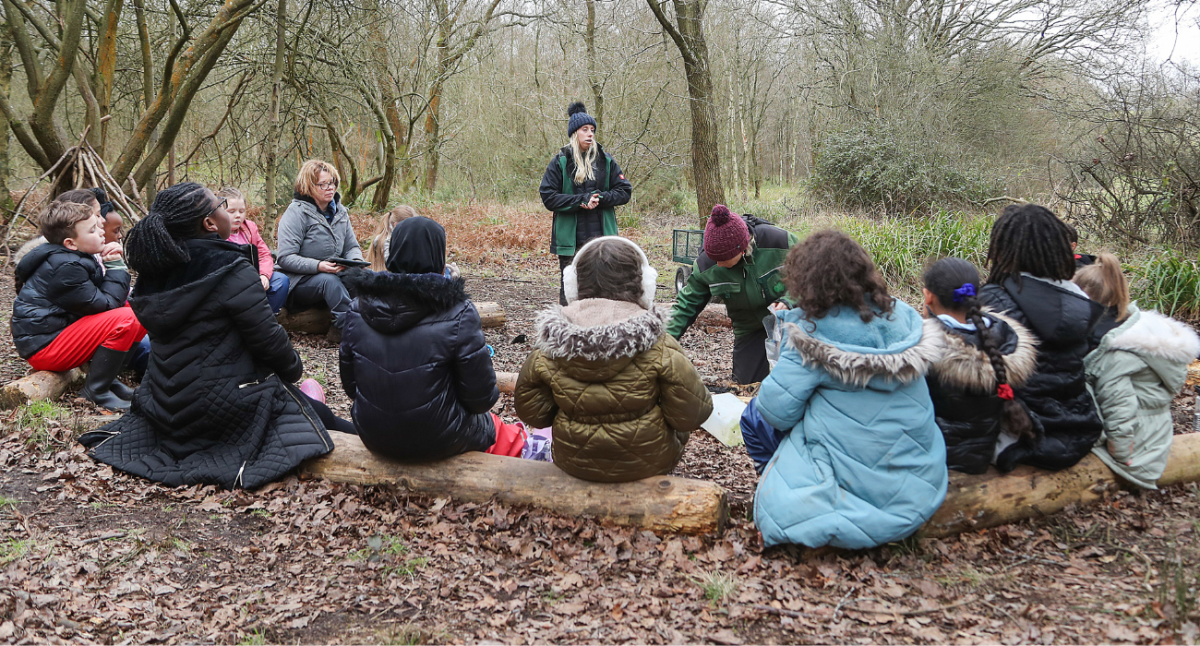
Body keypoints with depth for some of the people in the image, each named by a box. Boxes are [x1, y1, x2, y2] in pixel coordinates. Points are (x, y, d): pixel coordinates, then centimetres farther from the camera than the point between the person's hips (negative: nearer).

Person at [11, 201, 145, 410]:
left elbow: (105, 295, 8)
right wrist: (116, 267, -12)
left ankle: (107, 378, 5)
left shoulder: (75, 258, 9)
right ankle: (96, 390, -14)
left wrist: (112, 267, -9)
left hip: (63, 328, 10)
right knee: (125, 320, -27)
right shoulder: (66, 267, -21)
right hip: (43, 346, -10)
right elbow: (103, 305, -20)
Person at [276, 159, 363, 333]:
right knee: (328, 280, -37)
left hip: (334, 275, 6)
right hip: (300, 282, -5)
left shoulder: (339, 212, 11)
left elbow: (351, 247, 15)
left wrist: (356, 260, -11)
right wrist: (318, 266, -30)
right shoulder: (296, 213, -9)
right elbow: (285, 258, -16)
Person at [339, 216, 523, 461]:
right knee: (495, 428, 28)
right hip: (437, 442, -4)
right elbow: (480, 397, -17)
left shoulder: (358, 308, -8)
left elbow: (350, 385, 2)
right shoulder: (457, 314, -22)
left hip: (373, 436, 5)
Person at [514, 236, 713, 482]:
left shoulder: (545, 353, -16)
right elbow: (690, 416, -16)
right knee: (679, 428, 28)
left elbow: (531, 414, -3)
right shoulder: (660, 351, -23)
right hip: (645, 463, -2)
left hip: (573, 462, 3)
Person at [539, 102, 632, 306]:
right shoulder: (560, 162, 1)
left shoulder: (605, 160, 8)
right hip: (570, 238, -2)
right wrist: (581, 200, -15)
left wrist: (599, 198, -11)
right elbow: (548, 198, -5)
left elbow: (624, 191, 7)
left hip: (602, 236, 2)